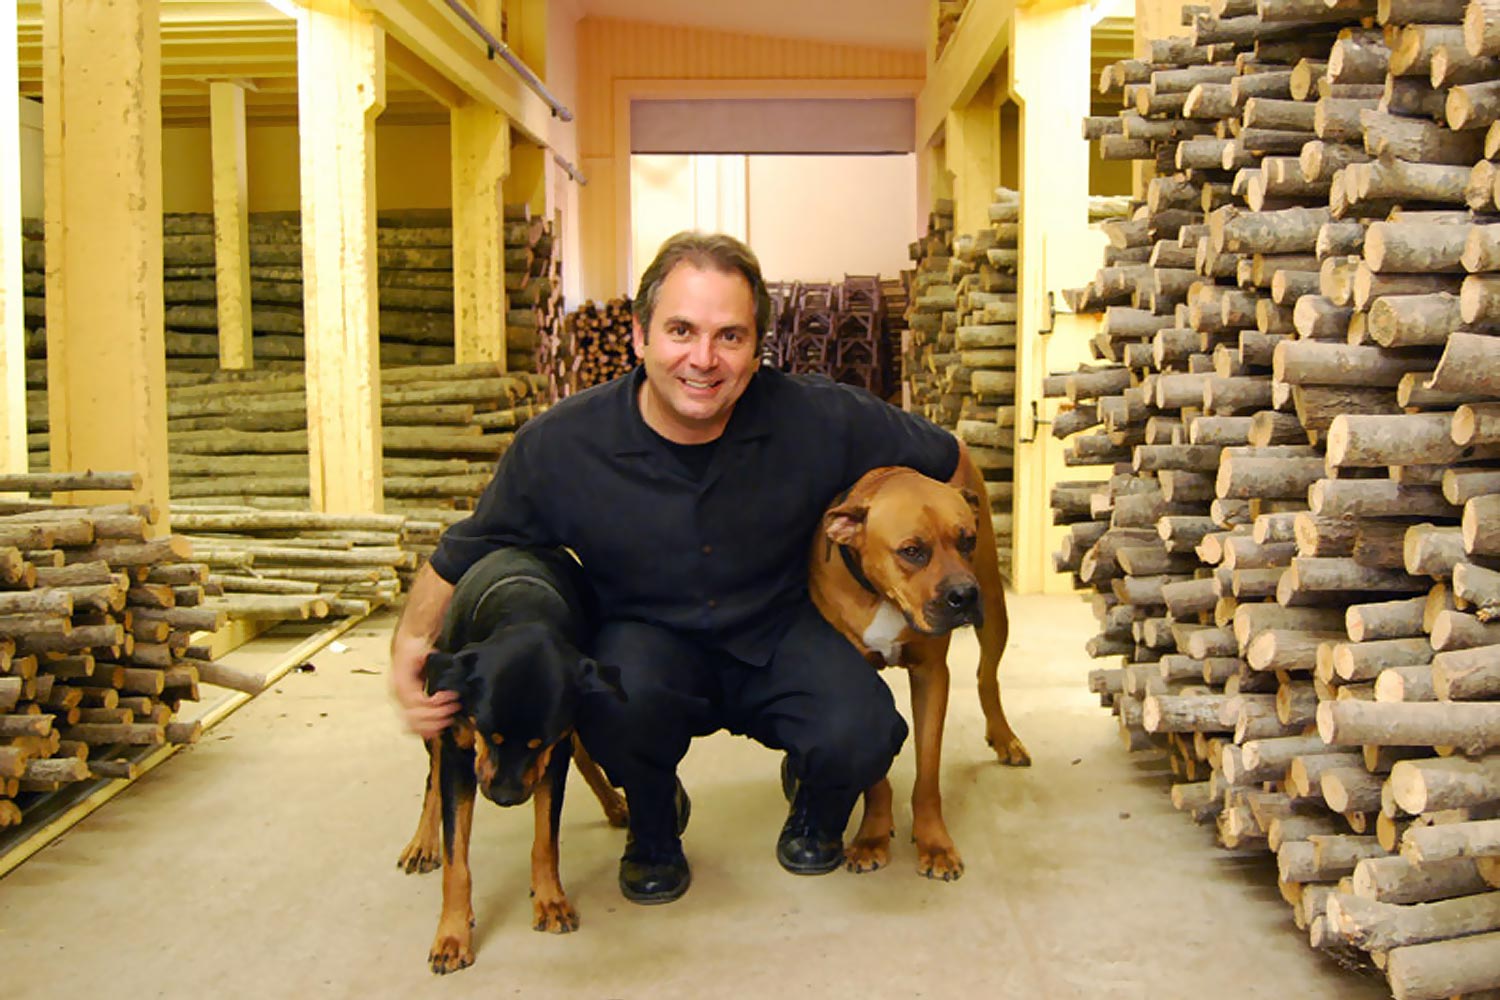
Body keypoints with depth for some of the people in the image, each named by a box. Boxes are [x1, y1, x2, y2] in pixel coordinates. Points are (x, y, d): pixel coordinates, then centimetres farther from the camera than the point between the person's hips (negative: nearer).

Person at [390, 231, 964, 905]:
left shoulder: (820, 420, -19)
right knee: (617, 694, -36)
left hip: (782, 636, 1)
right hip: (648, 640, 0)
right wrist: (411, 643, -21)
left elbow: (948, 461, -1)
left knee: (860, 736, -29)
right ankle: (654, 825, 4)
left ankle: (816, 808, 14)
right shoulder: (560, 446, -18)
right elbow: (461, 558, -3)